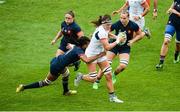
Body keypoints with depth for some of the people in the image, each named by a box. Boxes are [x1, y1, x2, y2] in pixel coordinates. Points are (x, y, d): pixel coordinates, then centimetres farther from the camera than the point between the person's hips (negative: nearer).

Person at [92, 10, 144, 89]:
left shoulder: (133, 25, -18)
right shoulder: (116, 24, -22)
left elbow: (140, 35, 0)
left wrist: (132, 41, -15)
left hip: (125, 47, 1)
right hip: (114, 44, -1)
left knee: (123, 65, -16)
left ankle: (114, 75, 18)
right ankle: (96, 82, 10)